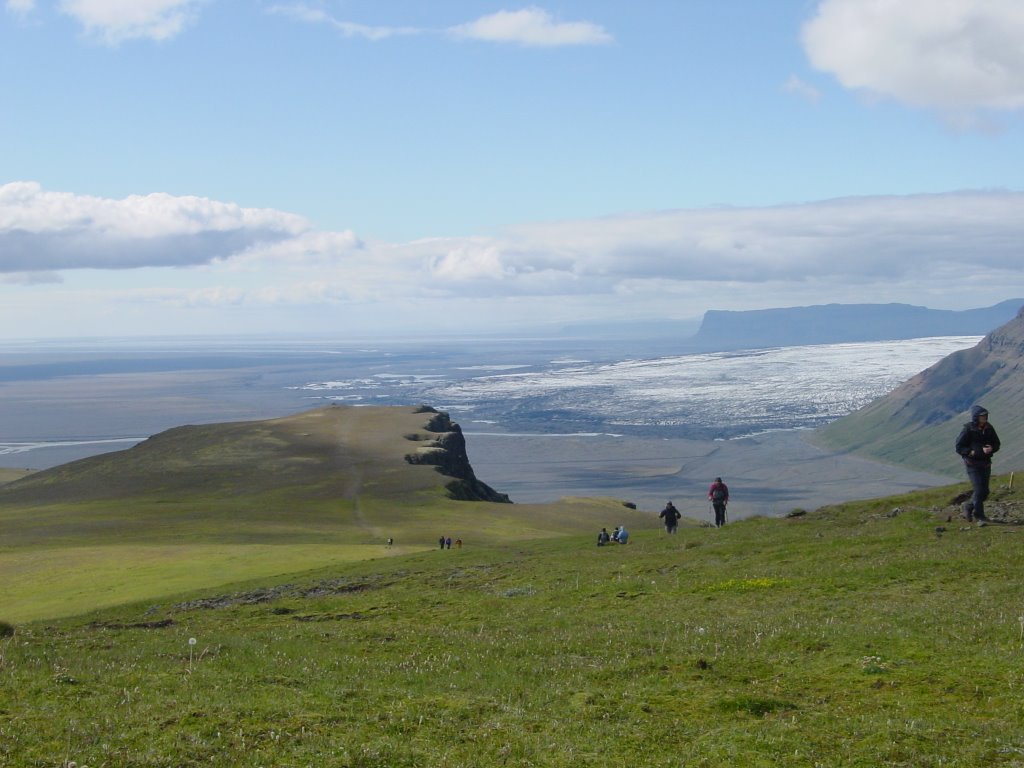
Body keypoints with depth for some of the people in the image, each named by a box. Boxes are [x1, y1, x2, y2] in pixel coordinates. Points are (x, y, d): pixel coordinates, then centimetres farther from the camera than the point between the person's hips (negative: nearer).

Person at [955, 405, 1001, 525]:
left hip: (985, 464, 6)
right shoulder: (968, 430, -13)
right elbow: (959, 448, -13)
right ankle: (979, 516, -1)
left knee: (984, 492, 8)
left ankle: (969, 506, 33)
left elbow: (997, 444, 10)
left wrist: (991, 449, -15)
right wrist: (977, 452, -21)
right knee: (979, 489, -12)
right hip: (972, 464, -5)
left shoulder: (989, 428, 2)